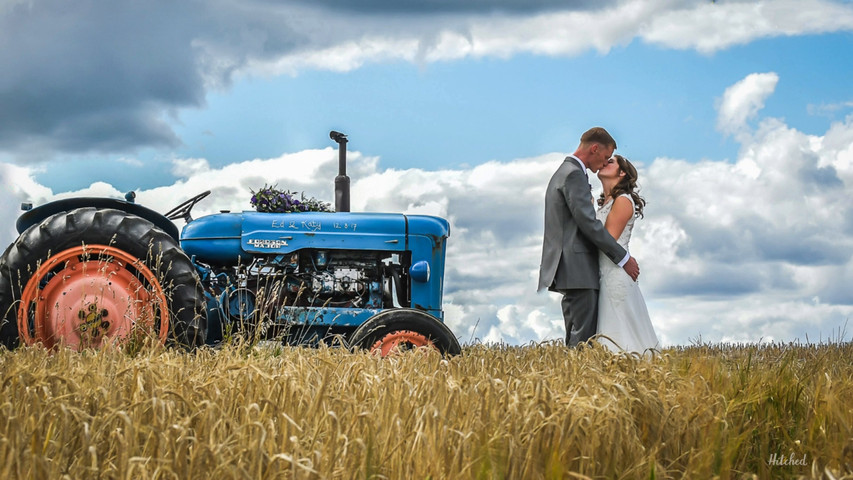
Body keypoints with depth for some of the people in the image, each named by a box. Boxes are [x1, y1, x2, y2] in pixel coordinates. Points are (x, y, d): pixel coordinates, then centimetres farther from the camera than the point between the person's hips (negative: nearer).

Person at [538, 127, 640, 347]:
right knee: (584, 339, -13)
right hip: (578, 270, -11)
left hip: (569, 270, 11)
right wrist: (624, 258, -12)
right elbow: (589, 223, -18)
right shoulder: (574, 174, -11)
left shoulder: (563, 172, 22)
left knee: (575, 337, 9)